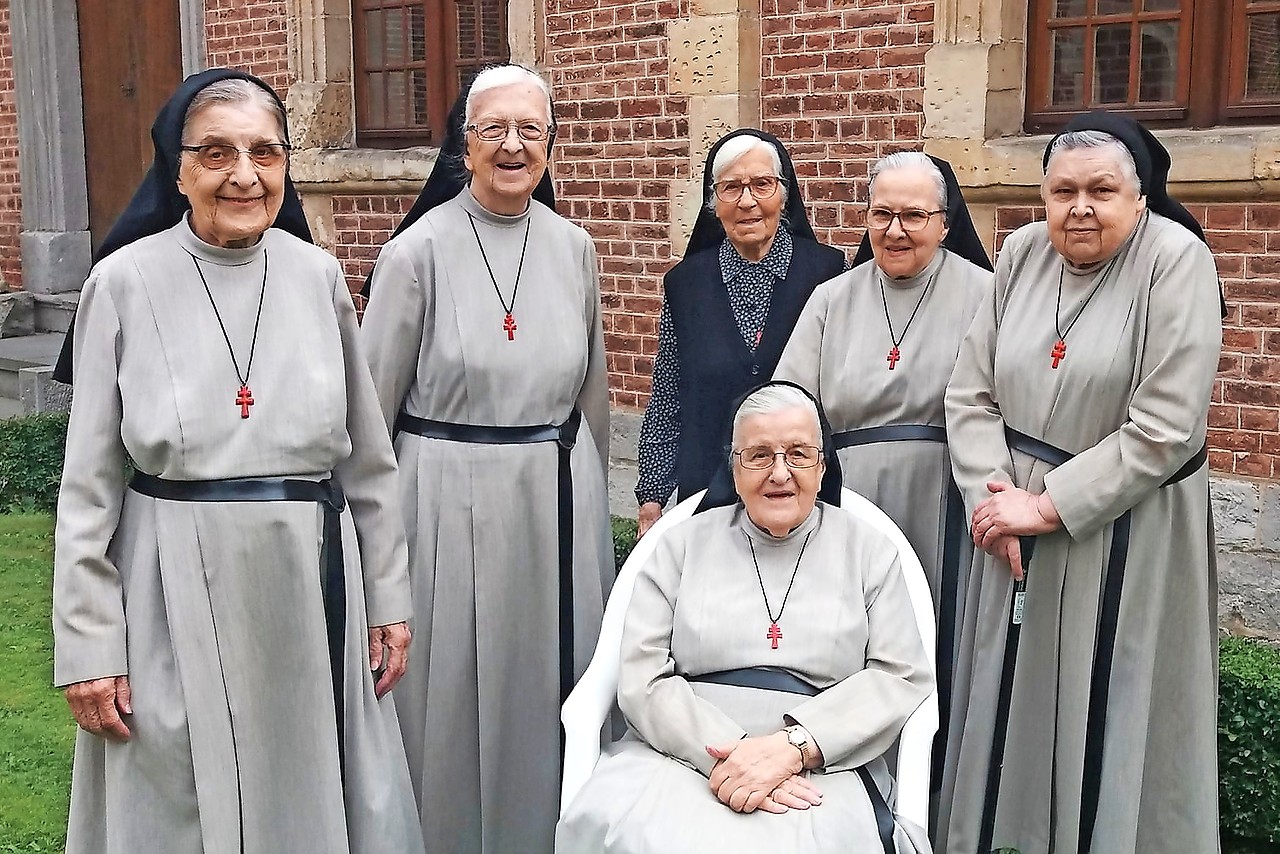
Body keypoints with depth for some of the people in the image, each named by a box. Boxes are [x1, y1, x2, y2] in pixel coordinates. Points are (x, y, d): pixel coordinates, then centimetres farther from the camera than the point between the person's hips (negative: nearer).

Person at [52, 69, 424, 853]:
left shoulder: (318, 276, 2)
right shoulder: (125, 283, -5)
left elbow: (368, 457, 8)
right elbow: (88, 485, -2)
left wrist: (389, 597, 8)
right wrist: (88, 646, -4)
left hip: (311, 581, 2)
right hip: (179, 589, -2)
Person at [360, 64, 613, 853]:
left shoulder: (574, 248, 5)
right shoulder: (418, 252, -7)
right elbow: (372, 402, -1)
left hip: (558, 497, 4)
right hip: (452, 497, -4)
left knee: (551, 684, 13)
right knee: (456, 692, 6)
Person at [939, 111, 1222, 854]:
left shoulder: (1176, 260, -12)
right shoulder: (1022, 254, 4)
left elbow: (1165, 428, -18)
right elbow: (971, 393, 4)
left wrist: (1048, 507, -16)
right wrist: (991, 492, -11)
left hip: (1124, 535, -5)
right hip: (1017, 526, 5)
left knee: (1108, 723, 6)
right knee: (1011, 712, 15)